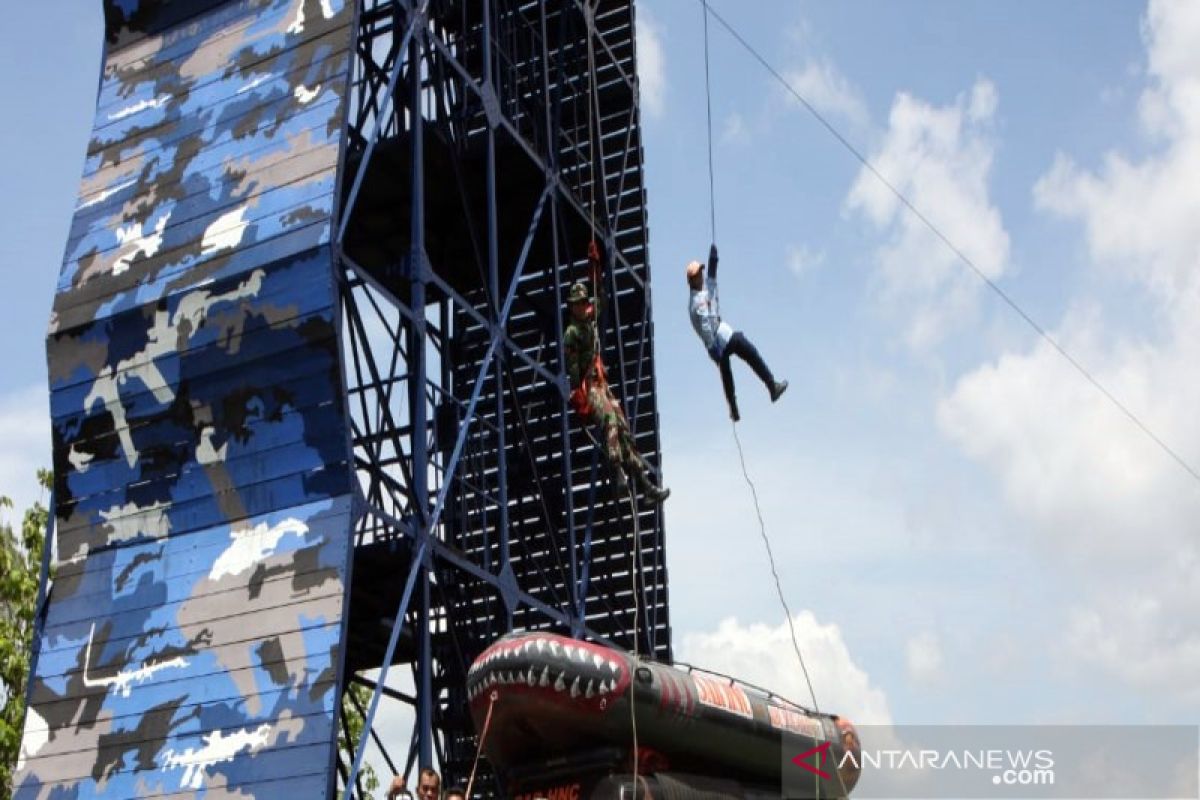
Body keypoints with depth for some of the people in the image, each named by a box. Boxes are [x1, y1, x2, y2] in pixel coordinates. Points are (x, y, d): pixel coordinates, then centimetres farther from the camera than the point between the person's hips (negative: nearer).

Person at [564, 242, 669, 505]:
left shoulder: (591, 321, 19)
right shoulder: (571, 332, -4)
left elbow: (601, 297, 24)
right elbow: (572, 367, -13)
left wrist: (595, 265, 17)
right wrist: (579, 392, -22)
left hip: (601, 384, 8)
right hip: (586, 388, -8)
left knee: (624, 428, 2)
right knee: (609, 418, -34)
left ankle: (645, 483, 2)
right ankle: (617, 470, -47)